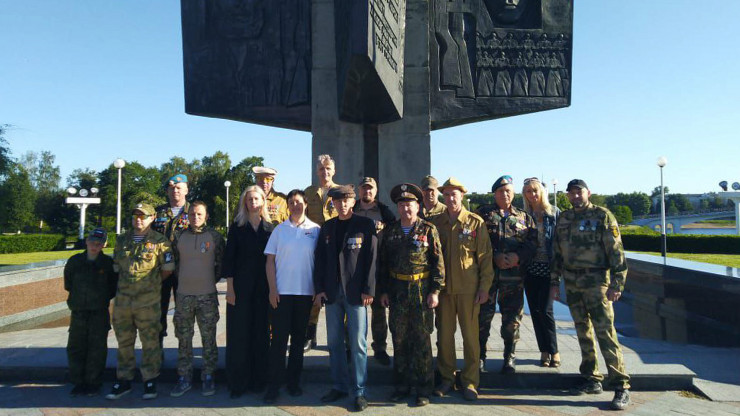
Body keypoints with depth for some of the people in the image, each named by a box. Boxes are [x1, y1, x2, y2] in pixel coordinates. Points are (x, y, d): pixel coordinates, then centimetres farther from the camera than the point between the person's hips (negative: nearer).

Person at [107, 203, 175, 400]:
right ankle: (124, 380, 26)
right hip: (122, 299, 5)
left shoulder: (159, 241, -3)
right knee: (124, 342, 13)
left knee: (150, 341, 3)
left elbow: (168, 268, 1)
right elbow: (116, 267, 19)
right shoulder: (122, 240, 11)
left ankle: (150, 381, 15)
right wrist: (126, 283, 14)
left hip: (148, 301, -4)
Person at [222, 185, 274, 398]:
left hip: (263, 287, 1)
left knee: (261, 333, 6)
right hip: (241, 286, -1)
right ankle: (238, 382, 11)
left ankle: (258, 380, 18)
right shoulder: (237, 227, 4)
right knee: (239, 333, 1)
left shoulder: (270, 227, 7)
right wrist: (230, 287, -7)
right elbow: (229, 258, 0)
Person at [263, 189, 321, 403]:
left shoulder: (315, 230, 2)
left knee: (299, 338, 11)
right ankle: (274, 385, 10)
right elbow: (270, 261, 2)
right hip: (281, 292, -1)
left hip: (305, 292, 1)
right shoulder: (279, 230, 3)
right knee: (279, 338, 1)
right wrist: (272, 289, -6)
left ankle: (294, 382, 23)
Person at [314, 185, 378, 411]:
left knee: (358, 343, 1)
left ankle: (359, 391, 12)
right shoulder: (327, 227, 11)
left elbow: (371, 258, -6)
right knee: (334, 342, 11)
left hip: (356, 292, -4)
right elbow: (320, 259, 9)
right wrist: (319, 288, 1)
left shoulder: (365, 225, -1)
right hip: (332, 292, 4)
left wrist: (368, 290, -11)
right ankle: (339, 386, 25)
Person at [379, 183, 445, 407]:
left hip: (421, 290, -3)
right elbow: (384, 263, 11)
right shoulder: (390, 231, 8)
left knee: (422, 339, 4)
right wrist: (383, 291, 7)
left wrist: (435, 290, -8)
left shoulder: (428, 230, -2)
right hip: (397, 291, 3)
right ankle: (401, 385, 24)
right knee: (399, 339, 10)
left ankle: (423, 388, 16)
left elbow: (438, 262, -3)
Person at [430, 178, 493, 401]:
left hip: (468, 288, -2)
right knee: (444, 335, 9)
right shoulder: (436, 222, 5)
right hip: (443, 288, 3)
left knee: (470, 336, 5)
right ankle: (447, 378, 23)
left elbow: (485, 257, -1)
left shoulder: (476, 223, -2)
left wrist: (484, 287, -5)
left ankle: (470, 381, 18)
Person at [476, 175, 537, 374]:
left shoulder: (524, 217, 14)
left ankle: (510, 358, 22)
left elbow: (533, 242, 4)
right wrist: (495, 257, -14)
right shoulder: (483, 213, 7)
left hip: (514, 275, 2)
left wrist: (518, 257, -13)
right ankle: (480, 357, 15)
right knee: (483, 316, 2)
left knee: (512, 318, 7)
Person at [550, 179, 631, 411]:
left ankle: (621, 386, 0)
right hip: (572, 284, 5)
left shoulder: (602, 216, -3)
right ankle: (592, 380, 21)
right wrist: (555, 281, 12)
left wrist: (617, 283, -13)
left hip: (596, 282, -5)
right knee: (583, 331, 11)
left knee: (605, 332, -9)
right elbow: (557, 253, 15)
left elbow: (616, 251, -8)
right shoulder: (563, 219, 12)